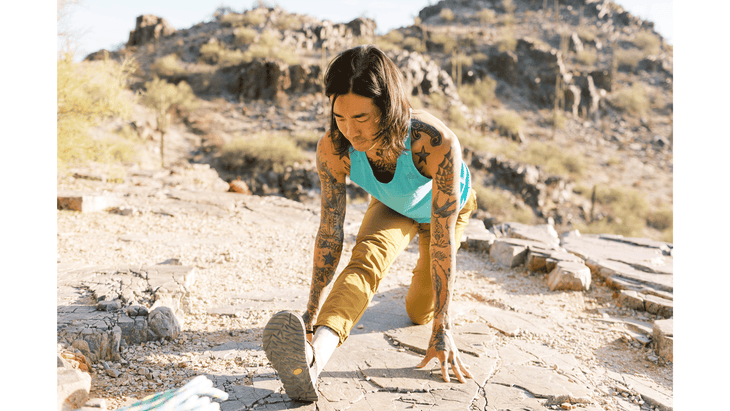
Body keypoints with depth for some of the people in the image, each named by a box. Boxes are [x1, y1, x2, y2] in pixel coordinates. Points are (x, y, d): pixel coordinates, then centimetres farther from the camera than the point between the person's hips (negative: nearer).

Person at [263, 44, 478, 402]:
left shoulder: (438, 144, -46)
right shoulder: (332, 150, -36)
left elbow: (443, 240, -41)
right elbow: (330, 232, -27)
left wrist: (441, 330, -38)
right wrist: (312, 311, -26)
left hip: (445, 206, -1)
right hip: (391, 208, 2)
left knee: (420, 313, 13)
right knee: (367, 259, -32)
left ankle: (427, 276, 45)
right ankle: (315, 353, -40)